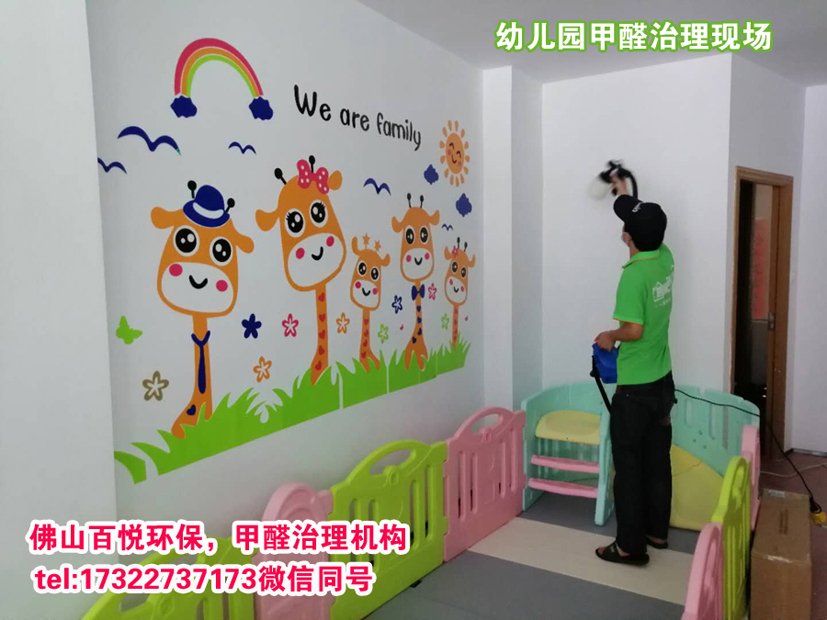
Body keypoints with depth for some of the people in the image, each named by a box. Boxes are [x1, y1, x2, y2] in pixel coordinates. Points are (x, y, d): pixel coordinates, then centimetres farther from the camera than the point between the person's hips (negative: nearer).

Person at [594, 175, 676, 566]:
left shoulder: (633, 274, -22)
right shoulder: (665, 259, 2)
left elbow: (634, 330, -25)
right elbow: (648, 227, 22)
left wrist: (609, 337, -5)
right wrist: (625, 194, 32)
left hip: (635, 389, -8)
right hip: (663, 382, 8)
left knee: (629, 466, 3)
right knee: (657, 461, 18)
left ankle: (630, 546, 14)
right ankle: (656, 531, 31)